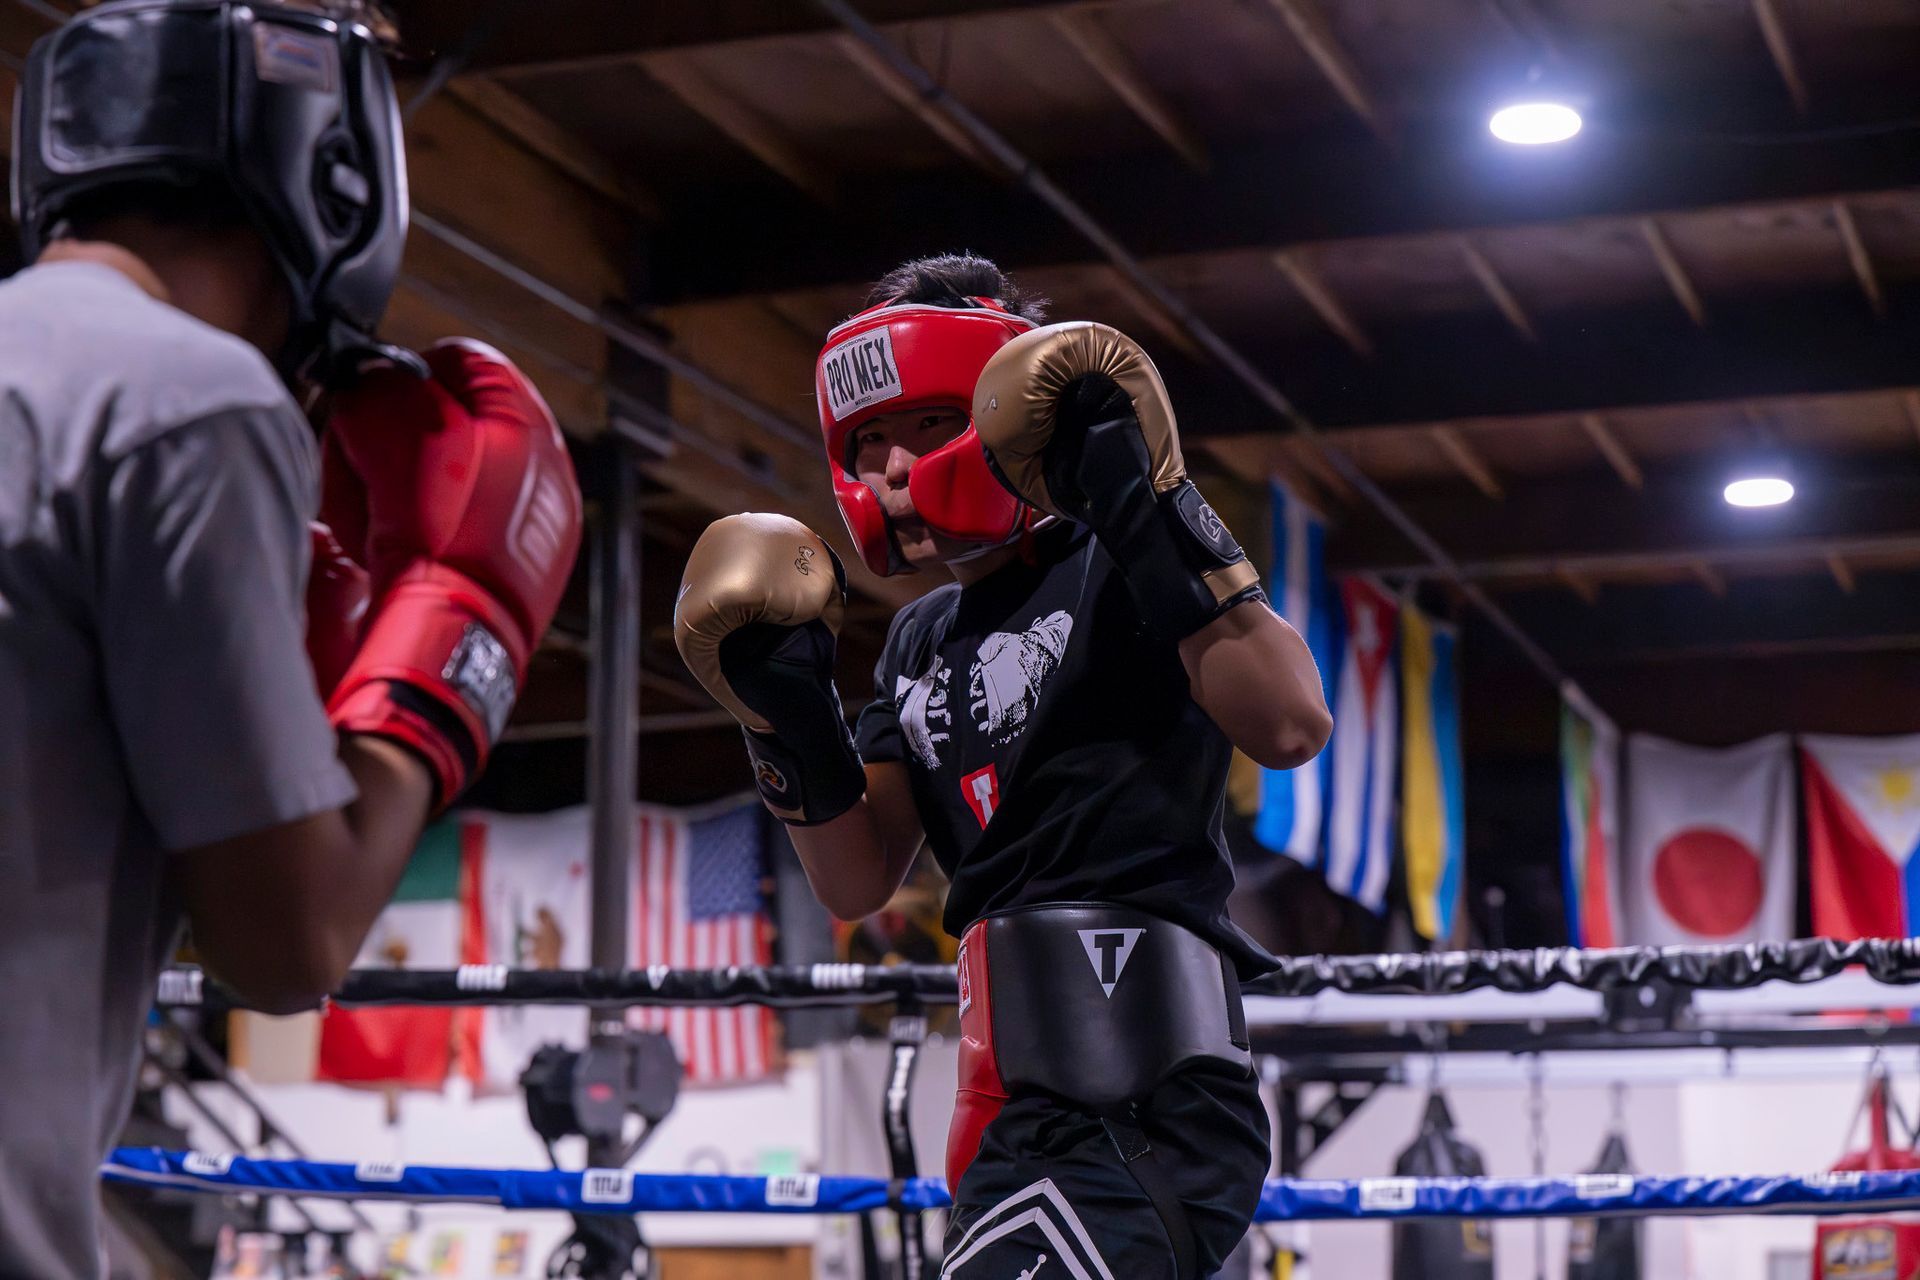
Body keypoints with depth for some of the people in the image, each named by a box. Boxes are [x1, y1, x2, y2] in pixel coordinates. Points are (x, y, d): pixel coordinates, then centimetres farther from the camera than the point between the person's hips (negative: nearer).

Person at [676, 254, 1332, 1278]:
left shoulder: (1115, 573, -4)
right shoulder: (921, 643, 19)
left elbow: (1290, 727, -21)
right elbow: (857, 883, 18)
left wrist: (1144, 510, -25)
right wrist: (789, 719, 3)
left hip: (1132, 1105, -9)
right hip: (1025, 1112, 9)